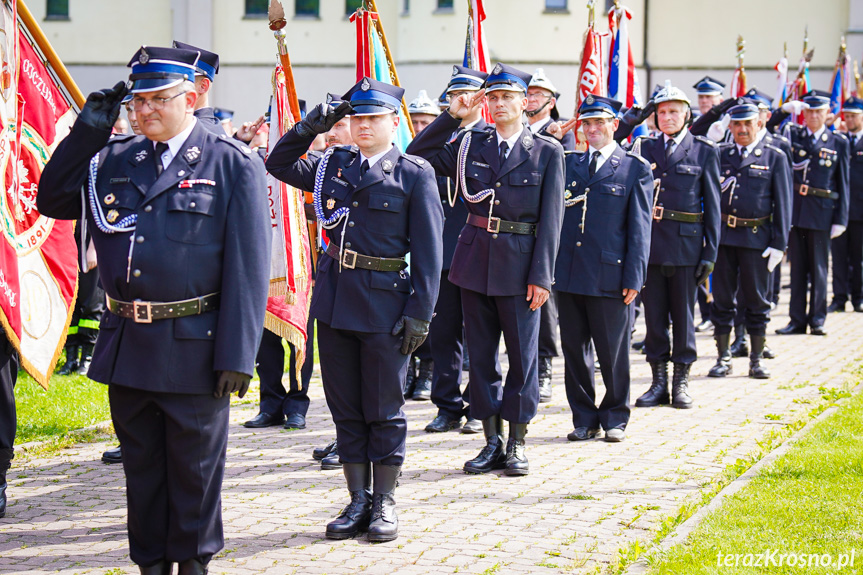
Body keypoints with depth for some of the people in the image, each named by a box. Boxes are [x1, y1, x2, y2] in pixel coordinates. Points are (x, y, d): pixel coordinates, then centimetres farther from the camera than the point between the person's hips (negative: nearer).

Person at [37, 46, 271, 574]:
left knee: (194, 466, 8)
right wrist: (87, 132, 0)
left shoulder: (234, 164, -6)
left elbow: (248, 268, -9)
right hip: (127, 346, 5)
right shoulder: (114, 160, 9)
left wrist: (237, 356, -14)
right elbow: (52, 201, 10)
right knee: (141, 464, 14)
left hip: (193, 347, -5)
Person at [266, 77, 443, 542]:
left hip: (384, 303, -5)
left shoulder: (414, 173, -4)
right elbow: (278, 165, 18)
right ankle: (358, 502, 19)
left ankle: (384, 503, 15)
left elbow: (428, 251, -6)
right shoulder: (334, 164, 9)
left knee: (383, 408, 4)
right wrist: (310, 127, 3)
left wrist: (420, 313, -12)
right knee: (345, 407, 9)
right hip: (335, 300, 5)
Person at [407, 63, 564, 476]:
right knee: (481, 354, 8)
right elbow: (417, 156, 5)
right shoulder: (469, 144, 7)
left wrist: (541, 276, -10)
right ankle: (492, 442, 17)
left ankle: (517, 443, 13)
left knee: (522, 355, 3)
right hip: (475, 261, 3)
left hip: (519, 266, -3)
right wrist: (452, 115, -1)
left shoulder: (547, 152, -1)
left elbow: (551, 218, -4)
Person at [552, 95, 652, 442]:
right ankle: (584, 419, 18)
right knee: (574, 350, 8)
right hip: (568, 273, 4)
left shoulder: (636, 169, 3)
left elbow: (639, 228, 0)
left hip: (609, 276, -4)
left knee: (612, 352, 3)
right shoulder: (568, 163, 13)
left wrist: (633, 279, -7)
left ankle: (615, 417, 18)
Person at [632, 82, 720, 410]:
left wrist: (710, 251, -3)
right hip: (649, 243, 2)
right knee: (654, 314, 6)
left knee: (683, 314, 3)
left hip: (686, 244, -2)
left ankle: (681, 382, 13)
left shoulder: (704, 151, 3)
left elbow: (712, 205, 2)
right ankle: (659, 381, 15)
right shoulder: (644, 149, 10)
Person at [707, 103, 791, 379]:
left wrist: (779, 244, -5)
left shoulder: (775, 157, 3)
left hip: (756, 238, -2)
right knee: (722, 299, 6)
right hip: (722, 236, 2)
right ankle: (723, 359, 14)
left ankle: (756, 361, 14)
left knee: (756, 301, 5)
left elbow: (783, 203, 0)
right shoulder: (720, 154, 9)